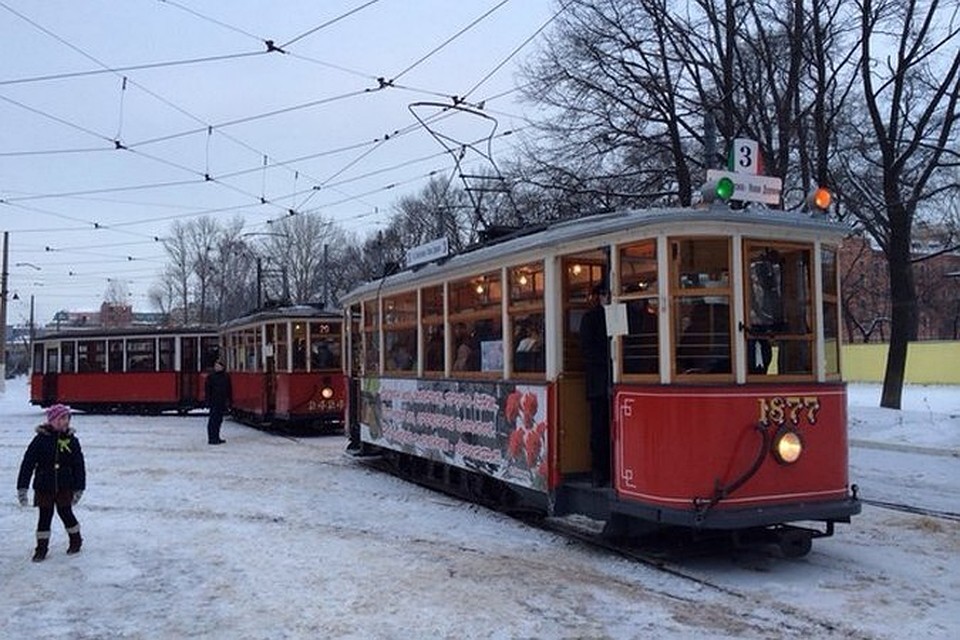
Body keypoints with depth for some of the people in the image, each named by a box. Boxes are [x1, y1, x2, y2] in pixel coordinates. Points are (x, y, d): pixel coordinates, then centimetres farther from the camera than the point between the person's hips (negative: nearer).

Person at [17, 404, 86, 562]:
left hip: (65, 487, 0)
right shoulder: (41, 439, -9)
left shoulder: (71, 440, -3)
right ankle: (42, 547, 22)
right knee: (45, 516, 7)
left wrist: (79, 488, 1)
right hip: (44, 487, 0)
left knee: (65, 513, 8)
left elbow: (79, 466, 2)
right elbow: (28, 463, -8)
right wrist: (22, 487, -11)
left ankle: (76, 540, 30)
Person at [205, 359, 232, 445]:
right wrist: (208, 400, -12)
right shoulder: (211, 377, -3)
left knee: (219, 420, 12)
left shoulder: (226, 376, 9)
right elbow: (207, 389, -4)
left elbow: (229, 389, 14)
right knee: (213, 420, -8)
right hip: (214, 402, -5)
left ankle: (216, 438, 20)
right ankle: (212, 438, -6)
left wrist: (229, 400, 10)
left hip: (223, 402, 5)